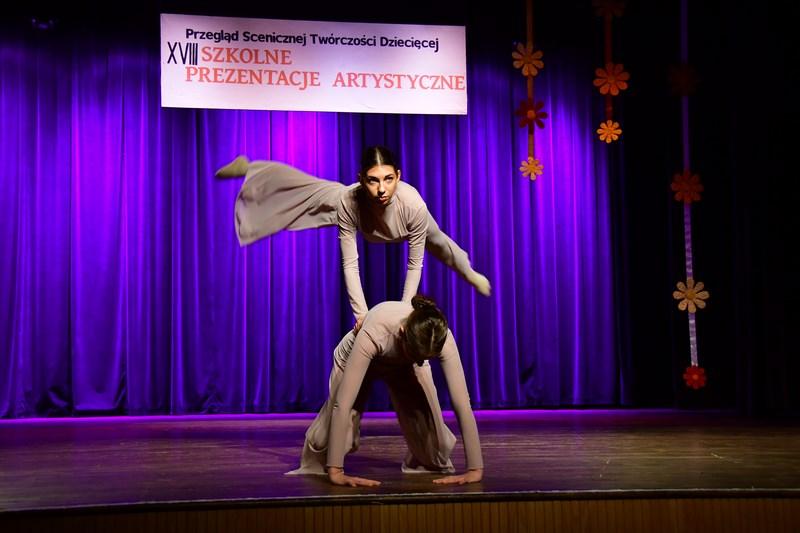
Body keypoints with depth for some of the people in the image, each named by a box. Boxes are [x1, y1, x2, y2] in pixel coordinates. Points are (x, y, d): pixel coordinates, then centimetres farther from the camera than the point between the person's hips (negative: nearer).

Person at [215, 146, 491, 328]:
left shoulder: (413, 205, -48)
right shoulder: (350, 202, -46)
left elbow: (415, 264, -33)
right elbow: (350, 263, -38)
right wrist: (361, 313, -40)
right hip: (360, 207, 0)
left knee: (435, 239, 27)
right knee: (303, 191, 21)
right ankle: (247, 167, 48)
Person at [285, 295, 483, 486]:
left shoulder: (442, 338, -39)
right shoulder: (373, 334, -46)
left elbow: (462, 401, -38)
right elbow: (343, 402, -47)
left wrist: (475, 469, -41)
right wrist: (335, 471, -47)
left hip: (404, 364, 2)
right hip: (358, 358, -2)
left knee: (429, 427, -15)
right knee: (328, 434, -8)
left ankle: (430, 465, 19)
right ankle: (314, 467, 26)